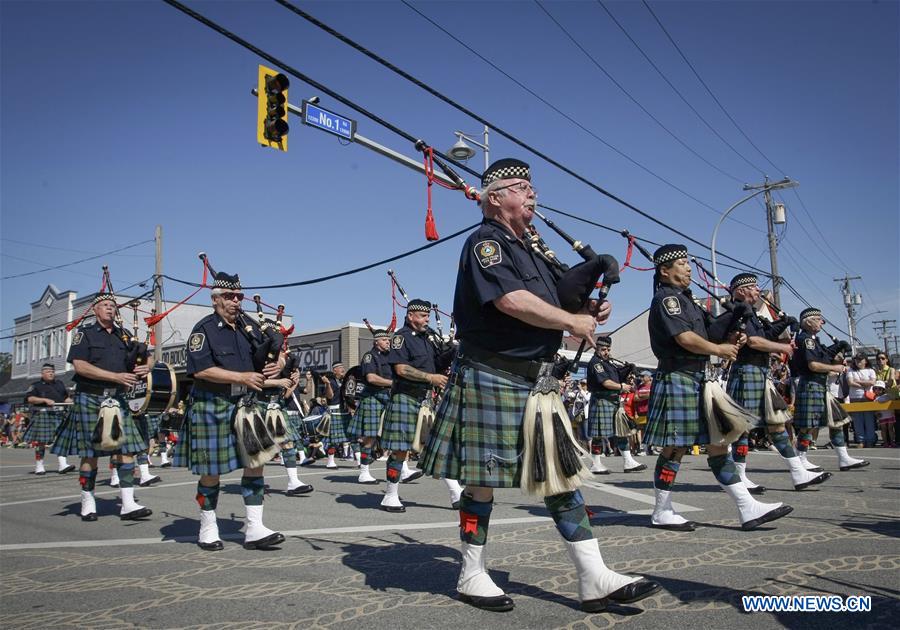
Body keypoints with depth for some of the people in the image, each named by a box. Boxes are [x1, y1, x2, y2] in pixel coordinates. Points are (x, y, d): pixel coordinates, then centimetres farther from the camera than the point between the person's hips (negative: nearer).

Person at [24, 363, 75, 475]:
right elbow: (29, 398, -7)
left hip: (59, 415, 4)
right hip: (43, 415, -4)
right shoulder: (36, 385, 6)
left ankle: (62, 465, -14)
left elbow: (66, 397, 27)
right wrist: (45, 400, -17)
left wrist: (70, 401, 5)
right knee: (41, 442, 1)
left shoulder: (59, 384, 20)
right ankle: (39, 467, 12)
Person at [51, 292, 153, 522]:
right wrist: (116, 376, -18)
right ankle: (88, 503, 16)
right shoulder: (84, 333, 3)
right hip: (90, 399, -4)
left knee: (126, 449, -5)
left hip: (117, 399, 4)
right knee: (90, 453, 2)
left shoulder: (123, 335, 16)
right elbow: (80, 366, -11)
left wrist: (145, 367, -7)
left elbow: (142, 358, 19)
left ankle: (128, 505, -5)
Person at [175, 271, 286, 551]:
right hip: (212, 407, -5)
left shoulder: (248, 325, 10)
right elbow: (200, 370, -18)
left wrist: (278, 364, -8)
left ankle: (254, 529, 7)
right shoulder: (204, 329, -8)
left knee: (255, 461, 1)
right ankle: (208, 529, 22)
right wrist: (242, 376, -21)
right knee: (211, 470, 5)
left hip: (246, 405, 6)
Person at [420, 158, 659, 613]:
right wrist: (572, 322, -14)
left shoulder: (528, 249, 20)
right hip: (492, 378, -9)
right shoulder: (485, 242, -9)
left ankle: (594, 578, 11)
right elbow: (511, 301, -24)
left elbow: (550, 304, 25)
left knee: (564, 472, 6)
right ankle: (472, 575, 18)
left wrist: (588, 312, 4)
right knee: (483, 479, 2)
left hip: (537, 380, 9)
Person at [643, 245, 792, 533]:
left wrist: (730, 340, 2)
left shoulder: (685, 300, 21)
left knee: (717, 445, 7)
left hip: (699, 381, 10)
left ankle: (748, 509, 10)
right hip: (677, 380, -10)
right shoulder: (666, 298, -10)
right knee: (674, 448, -3)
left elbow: (707, 334, 21)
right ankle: (661, 513, 7)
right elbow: (684, 338, -20)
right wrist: (719, 349, -7)